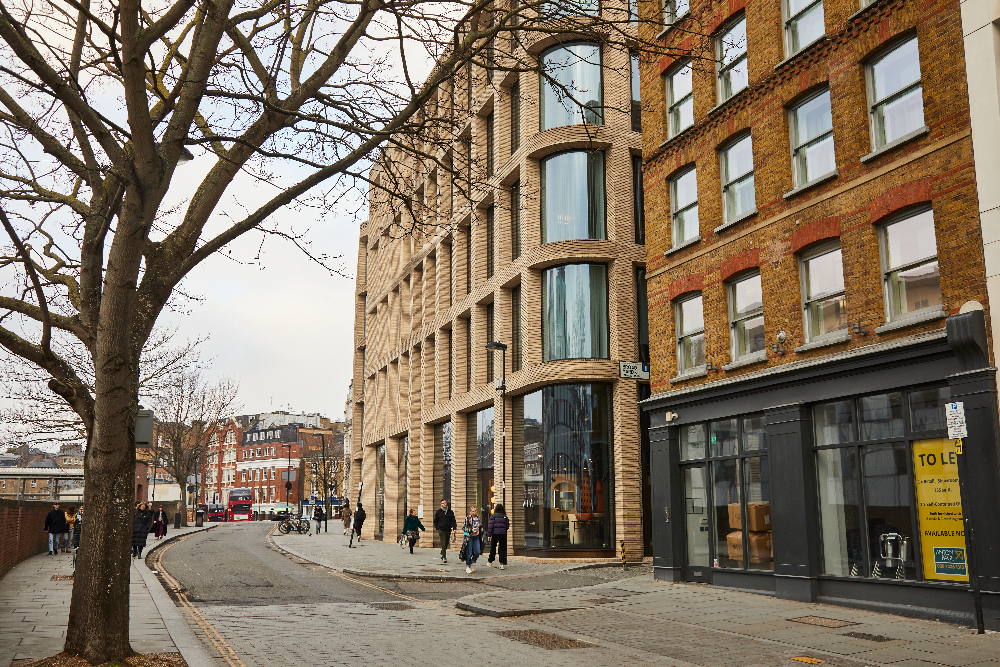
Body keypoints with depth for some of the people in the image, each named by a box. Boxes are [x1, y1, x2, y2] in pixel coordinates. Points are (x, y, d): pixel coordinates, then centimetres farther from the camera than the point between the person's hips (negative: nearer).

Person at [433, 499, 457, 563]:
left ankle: (442, 554, 32)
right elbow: (435, 521, 11)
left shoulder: (450, 512, 9)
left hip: (448, 530, 3)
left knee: (446, 544, 10)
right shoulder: (438, 512, 5)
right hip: (441, 530, -3)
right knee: (443, 543, -12)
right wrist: (437, 528, -2)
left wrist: (454, 529, -6)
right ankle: (444, 557, -12)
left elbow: (453, 521, 7)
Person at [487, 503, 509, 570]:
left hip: (495, 534, -1)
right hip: (503, 534, 1)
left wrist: (489, 535, -4)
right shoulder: (505, 517, 4)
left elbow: (490, 526, -7)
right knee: (502, 549, 4)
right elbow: (507, 526, 6)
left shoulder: (493, 516, -3)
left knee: (493, 548, 12)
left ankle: (490, 562, 23)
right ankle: (502, 563, -2)